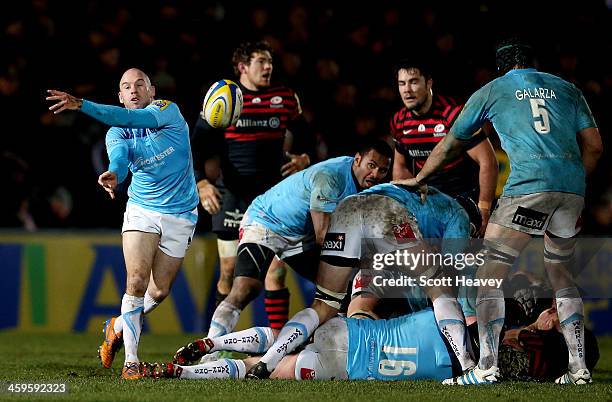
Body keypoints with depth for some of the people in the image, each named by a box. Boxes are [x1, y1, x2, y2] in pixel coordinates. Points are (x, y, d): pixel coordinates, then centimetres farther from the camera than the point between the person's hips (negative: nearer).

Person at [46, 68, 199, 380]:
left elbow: (132, 119, -25)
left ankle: (117, 327, 30)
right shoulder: (116, 134, 3)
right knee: (137, 282, -17)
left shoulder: (168, 111, -6)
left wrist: (81, 105, -36)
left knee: (159, 292, 2)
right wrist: (113, 174, -47)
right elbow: (119, 157, -21)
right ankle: (131, 361, -10)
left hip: (180, 216, 0)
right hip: (141, 211, 1)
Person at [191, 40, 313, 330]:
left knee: (276, 268, -7)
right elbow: (199, 145, 0)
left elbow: (302, 136, 22)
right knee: (229, 270, 2)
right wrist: (202, 183, -13)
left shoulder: (286, 98, 7)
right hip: (232, 195, -2)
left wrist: (303, 158, 2)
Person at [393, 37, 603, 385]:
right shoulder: (567, 89, 23)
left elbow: (450, 145, 27)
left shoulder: (491, 91, 17)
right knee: (559, 270, 19)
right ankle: (579, 367, 13)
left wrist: (420, 179, 41)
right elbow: (593, 146, 16)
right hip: (572, 186, 4)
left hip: (529, 184, -4)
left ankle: (487, 366, -9)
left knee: (491, 270, 1)